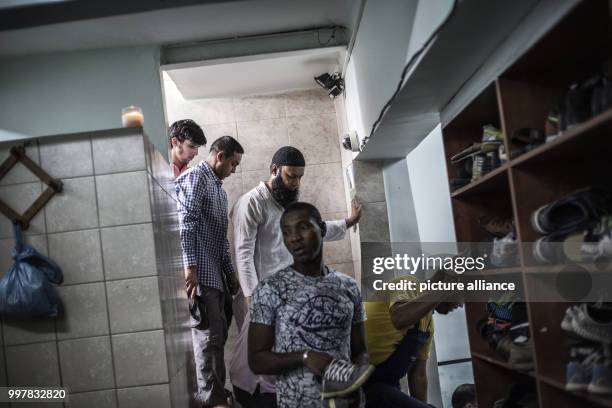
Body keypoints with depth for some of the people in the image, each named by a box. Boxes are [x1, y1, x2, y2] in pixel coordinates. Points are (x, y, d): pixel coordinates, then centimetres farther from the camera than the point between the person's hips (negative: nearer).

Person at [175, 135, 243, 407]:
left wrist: (230, 272, 22)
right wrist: (190, 267, -25)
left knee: (218, 334, 12)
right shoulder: (195, 177, -7)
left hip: (216, 274, 9)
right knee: (209, 335, -6)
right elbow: (186, 224, -18)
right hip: (200, 273, -9)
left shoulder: (218, 187, 22)